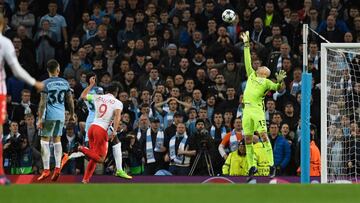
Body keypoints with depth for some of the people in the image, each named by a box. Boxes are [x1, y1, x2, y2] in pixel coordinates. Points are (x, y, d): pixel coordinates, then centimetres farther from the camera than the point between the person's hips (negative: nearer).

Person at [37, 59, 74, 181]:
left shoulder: (46, 83, -9)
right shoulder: (65, 83, 5)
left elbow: (43, 102, -12)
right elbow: (70, 100, 9)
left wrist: (40, 119, -10)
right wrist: (72, 115, 21)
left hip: (49, 115, -5)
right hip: (61, 115, 5)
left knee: (45, 140, 1)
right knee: (57, 139, 14)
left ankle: (46, 169, -6)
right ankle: (57, 168, 4)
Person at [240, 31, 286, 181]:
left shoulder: (267, 82, 4)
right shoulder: (252, 75, 18)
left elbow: (279, 88, -8)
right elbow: (247, 61, 24)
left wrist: (280, 81, -28)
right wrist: (246, 44, 24)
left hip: (257, 110, -5)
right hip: (247, 110, 5)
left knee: (263, 135, -14)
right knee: (248, 139, 4)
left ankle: (271, 165, -14)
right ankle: (251, 166, 11)